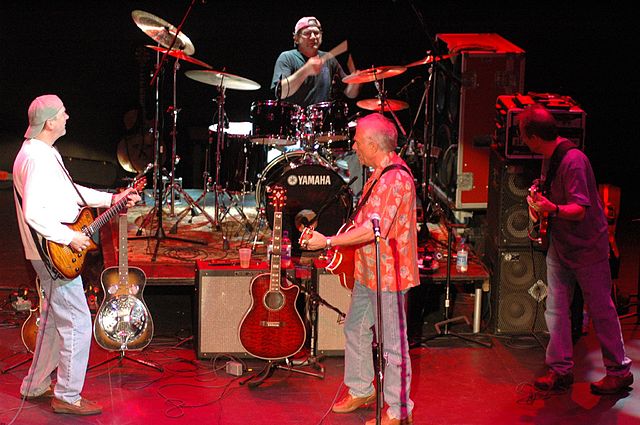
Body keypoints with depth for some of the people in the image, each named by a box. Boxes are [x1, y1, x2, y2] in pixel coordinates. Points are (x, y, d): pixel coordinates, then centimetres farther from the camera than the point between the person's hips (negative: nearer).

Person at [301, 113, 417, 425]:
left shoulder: (395, 178, -24)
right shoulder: (381, 173, 11)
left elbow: (373, 230, -29)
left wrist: (328, 242, -26)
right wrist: (337, 240, 15)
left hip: (388, 274, -11)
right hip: (368, 271, 11)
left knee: (392, 344, -2)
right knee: (355, 328, 21)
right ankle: (360, 391, 36)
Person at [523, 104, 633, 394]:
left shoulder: (573, 160, -23)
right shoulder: (550, 158, 4)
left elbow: (580, 209, -26)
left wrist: (554, 209, -43)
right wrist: (538, 200, 2)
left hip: (588, 247, -8)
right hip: (560, 245, 8)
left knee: (601, 310, 1)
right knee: (555, 308, 5)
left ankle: (619, 371, 12)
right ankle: (560, 368, 12)